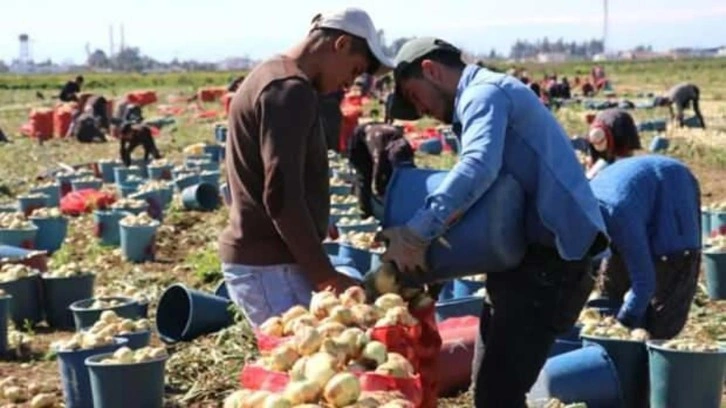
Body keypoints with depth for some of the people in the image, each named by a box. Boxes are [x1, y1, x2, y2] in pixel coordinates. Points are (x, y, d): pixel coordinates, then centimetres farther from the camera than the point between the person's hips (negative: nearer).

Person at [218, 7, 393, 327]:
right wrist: (324, 273, -16)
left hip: (258, 258, 10)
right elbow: (282, 195, -23)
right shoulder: (291, 90, -16)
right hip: (269, 265, -10)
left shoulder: (272, 75, 17)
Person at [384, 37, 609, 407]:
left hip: (549, 256, -11)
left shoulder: (484, 93, -9)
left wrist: (416, 234, -31)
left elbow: (478, 167, -29)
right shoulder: (487, 96, 24)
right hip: (536, 253, 11)